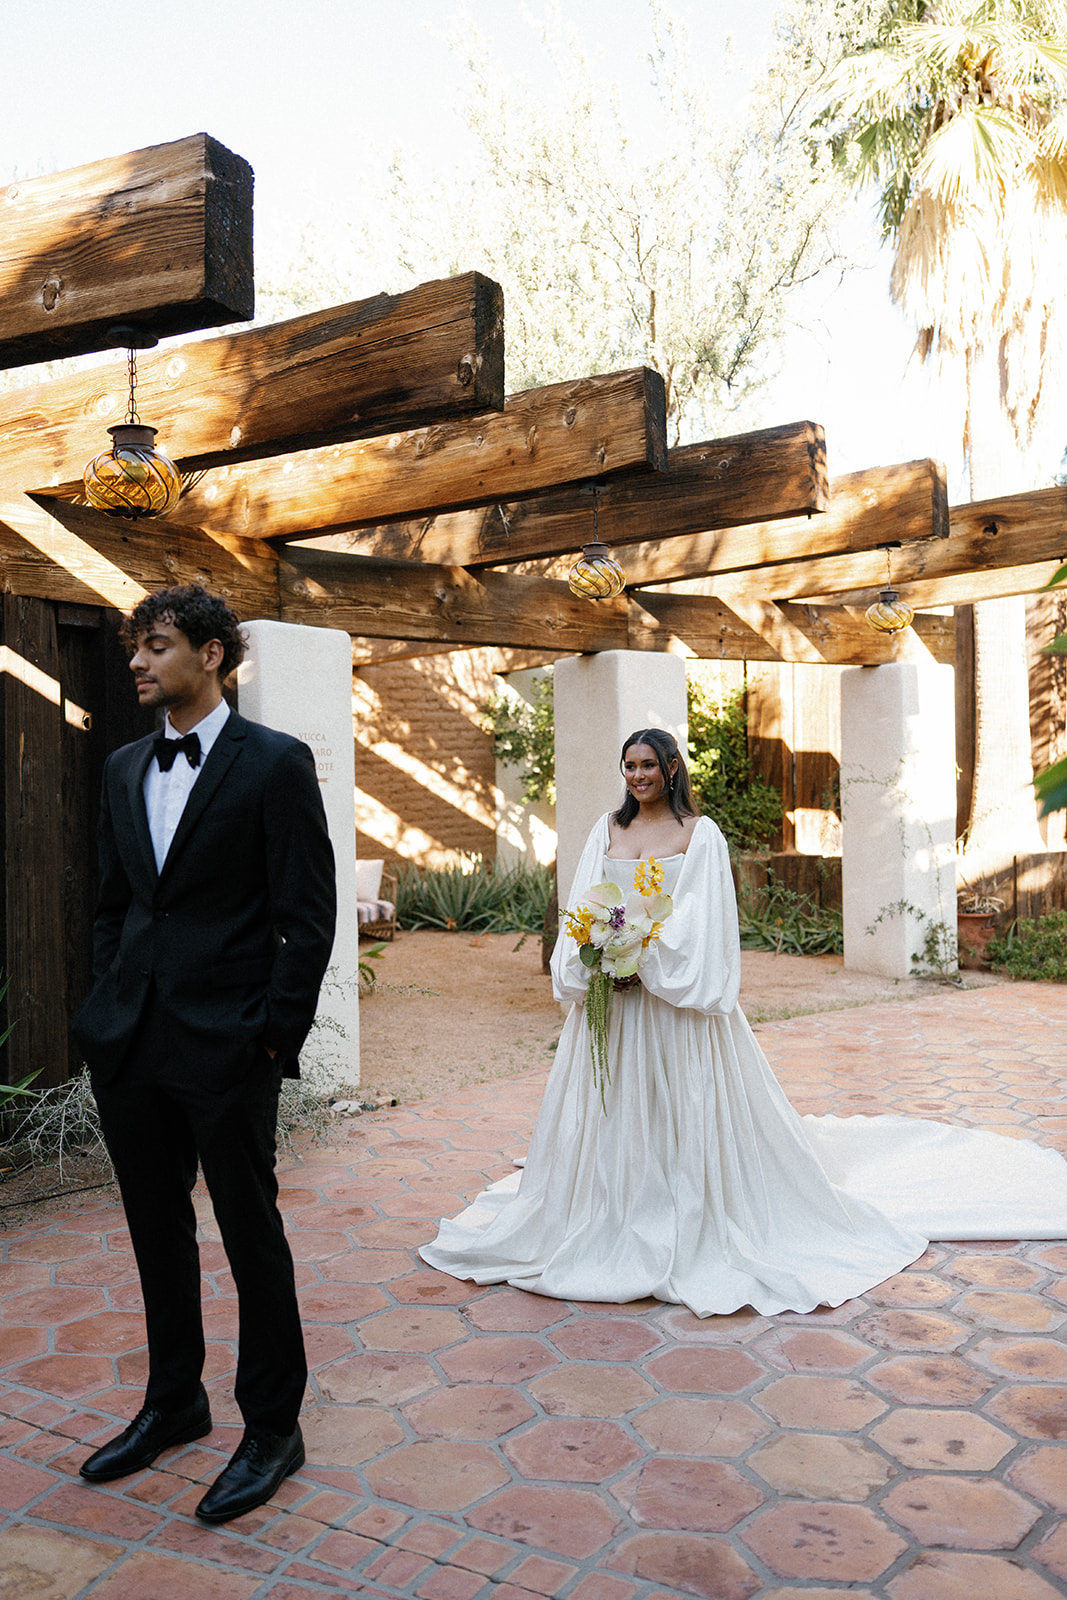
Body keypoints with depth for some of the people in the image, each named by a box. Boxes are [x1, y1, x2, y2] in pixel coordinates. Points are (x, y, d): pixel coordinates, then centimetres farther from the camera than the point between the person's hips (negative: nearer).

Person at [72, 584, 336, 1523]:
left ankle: (273, 1428, 25)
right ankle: (174, 1403, 38)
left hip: (226, 1050, -6)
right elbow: (113, 905, 16)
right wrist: (109, 1012, 9)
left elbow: (308, 914, -10)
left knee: (252, 1235, 7)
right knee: (158, 1232, 18)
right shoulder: (124, 770, 11)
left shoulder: (276, 763, -8)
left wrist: (277, 1037, -13)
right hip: (129, 1047, 6)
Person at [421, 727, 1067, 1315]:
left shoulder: (700, 833, -2)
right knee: (613, 1108, 9)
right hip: (610, 993, 4)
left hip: (675, 994, -4)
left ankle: (693, 1229, 16)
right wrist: (592, 958, -12)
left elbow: (703, 919, -9)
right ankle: (608, 1222, 24)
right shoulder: (607, 830, 11)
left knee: (683, 1106, 1)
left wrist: (644, 958, -18)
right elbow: (581, 910, 6)